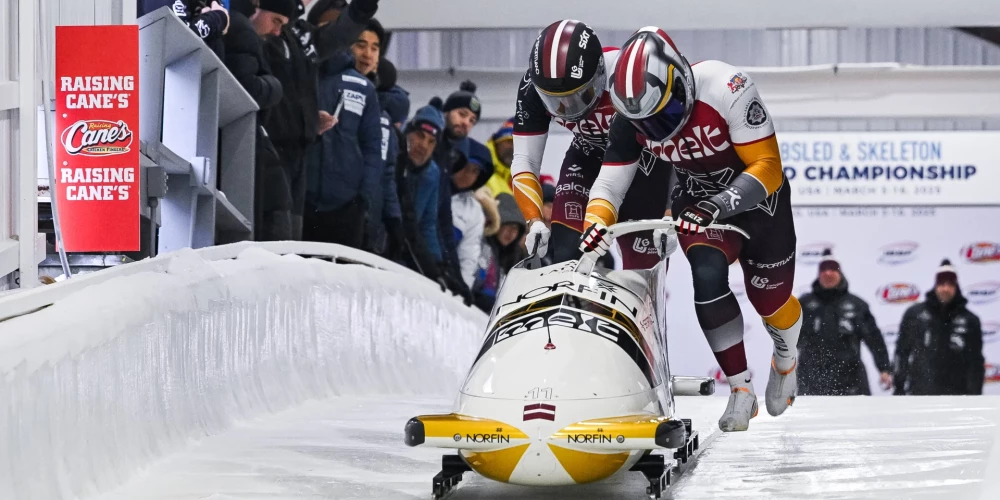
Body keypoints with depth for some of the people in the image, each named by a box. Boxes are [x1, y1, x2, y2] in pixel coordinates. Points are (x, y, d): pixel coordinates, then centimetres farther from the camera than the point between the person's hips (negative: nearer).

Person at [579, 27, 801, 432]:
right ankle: (740, 390, -13)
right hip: (697, 198, 2)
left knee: (770, 299, 11)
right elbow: (609, 184, -14)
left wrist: (718, 207, -43)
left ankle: (786, 355, 49)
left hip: (757, 198, -2)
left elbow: (767, 168, -31)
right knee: (707, 276, -27)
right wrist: (596, 223, -36)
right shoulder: (632, 116, -21)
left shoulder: (728, 90, -34)